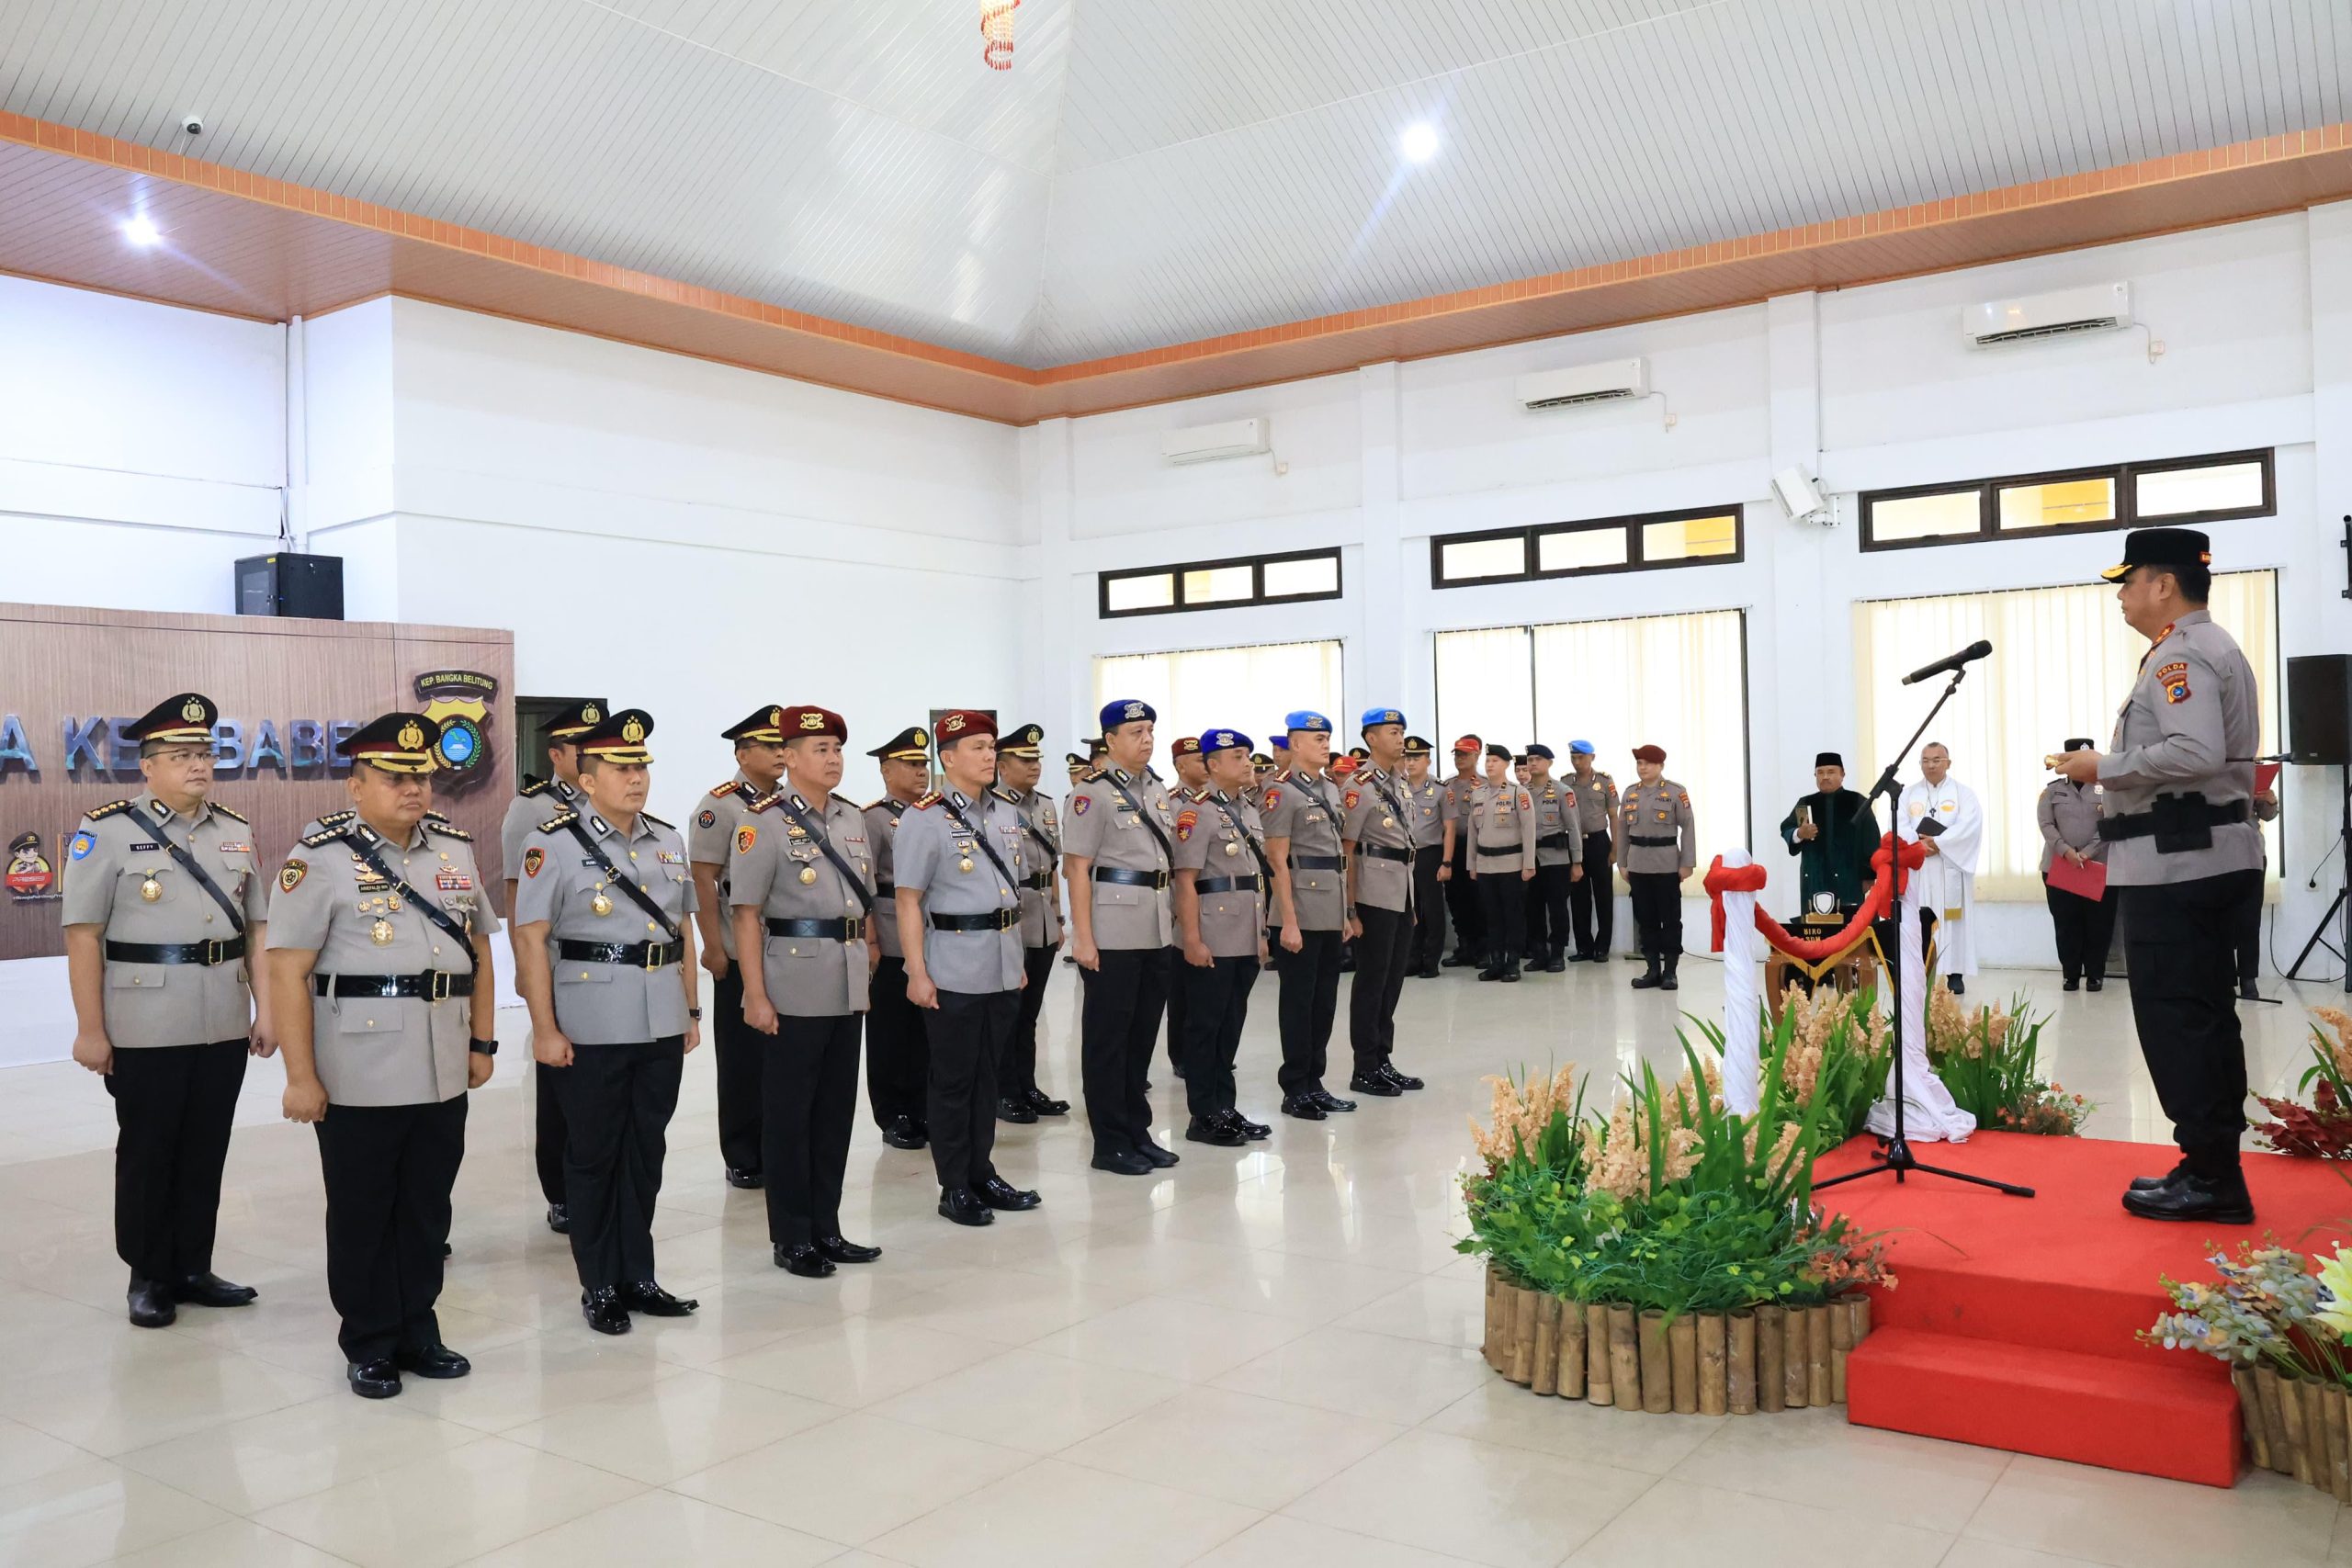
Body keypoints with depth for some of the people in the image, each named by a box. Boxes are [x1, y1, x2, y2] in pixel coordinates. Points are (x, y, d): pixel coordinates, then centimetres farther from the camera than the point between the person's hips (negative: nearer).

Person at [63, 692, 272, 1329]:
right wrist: (90, 1029, -10)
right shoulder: (106, 832, -6)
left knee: (206, 1153, 12)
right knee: (147, 1154, 8)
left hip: (225, 1027, 4)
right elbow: (82, 936, -7)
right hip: (146, 1030, -4)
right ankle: (148, 1277, 22)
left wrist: (265, 1010, 6)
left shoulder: (236, 832, 9)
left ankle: (193, 1269, 25)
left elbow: (258, 927, 11)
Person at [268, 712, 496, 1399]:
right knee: (362, 1215, 8)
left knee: (428, 1210, 13)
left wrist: (483, 1041, 11)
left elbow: (479, 949, 15)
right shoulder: (320, 860, -7)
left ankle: (418, 1333, 27)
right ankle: (369, 1347, 22)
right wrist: (300, 1076, -14)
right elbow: (288, 972, -11)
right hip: (359, 1077, -5)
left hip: (444, 1074, 5)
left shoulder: (457, 851, 9)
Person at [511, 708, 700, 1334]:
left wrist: (691, 1011, 12)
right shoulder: (555, 844, -8)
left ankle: (637, 1276, 25)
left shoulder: (668, 840, 9)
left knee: (646, 1152, 12)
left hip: (662, 1025, 5)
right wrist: (545, 1029, -14)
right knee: (593, 1156, 7)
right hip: (592, 1030, -5)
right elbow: (530, 938, -11)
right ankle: (600, 1287, 19)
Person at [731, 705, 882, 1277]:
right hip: (793, 992, -6)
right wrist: (755, 995, -15)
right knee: (788, 1115, 4)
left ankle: (826, 1229, 24)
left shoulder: (853, 819, 11)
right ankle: (791, 1239, 14)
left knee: (836, 1111, 12)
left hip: (849, 989, 7)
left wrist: (869, 961, 13)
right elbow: (746, 914, -11)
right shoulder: (765, 822, -9)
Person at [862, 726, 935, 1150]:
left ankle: (918, 1112, 21)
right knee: (888, 1035, 5)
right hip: (892, 947, -5)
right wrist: (870, 943, -14)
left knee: (924, 1033, 10)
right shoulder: (873, 818, -6)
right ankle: (892, 1119, 14)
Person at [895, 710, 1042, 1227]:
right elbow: (908, 901, -11)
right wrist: (917, 972, -15)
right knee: (953, 1081, 4)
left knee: (988, 1075, 14)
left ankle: (982, 1174, 25)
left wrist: (1019, 959, 16)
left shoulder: (1008, 811, 10)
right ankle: (955, 1188, 13)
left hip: (1003, 969, 6)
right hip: (953, 973, -6)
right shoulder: (925, 818, -10)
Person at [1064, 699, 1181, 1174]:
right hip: (1112, 937, -7)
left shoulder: (1158, 791, 13)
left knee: (1142, 1034, 14)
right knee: (1108, 1038, 3)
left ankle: (1138, 1131, 25)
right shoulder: (1094, 793, -9)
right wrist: (1083, 937, -16)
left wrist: (1171, 921, 16)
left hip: (1156, 933, 7)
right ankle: (1111, 1143, 11)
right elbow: (1077, 868, -12)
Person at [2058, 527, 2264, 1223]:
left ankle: (2210, 1176, -1)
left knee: (2174, 1019, -6)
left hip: (2177, 864, -11)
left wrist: (2104, 766, -16)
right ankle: (2216, 1170, 19)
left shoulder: (2180, 654, -14)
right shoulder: (2212, 648, 20)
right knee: (2205, 1015, 13)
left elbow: (2194, 753, -27)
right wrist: (2116, 779, 16)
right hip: (2210, 856, 11)